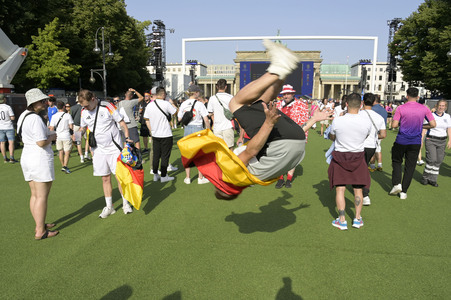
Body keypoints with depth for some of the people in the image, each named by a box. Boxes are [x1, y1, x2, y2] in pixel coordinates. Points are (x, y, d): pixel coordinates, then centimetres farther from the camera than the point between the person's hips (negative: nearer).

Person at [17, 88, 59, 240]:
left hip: (27, 158, 10)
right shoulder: (35, 119, -19)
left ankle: (39, 225, 29)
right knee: (42, 197, -2)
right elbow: (41, 142, -23)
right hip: (40, 159, -10)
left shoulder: (23, 116, 13)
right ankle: (40, 231, 5)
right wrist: (52, 137, -3)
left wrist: (48, 135, 9)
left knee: (35, 195, 17)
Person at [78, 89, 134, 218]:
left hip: (114, 148, -4)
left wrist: (127, 137, -17)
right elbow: (83, 128, 19)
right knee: (105, 178, 8)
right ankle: (109, 206, 20)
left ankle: (125, 203, 16)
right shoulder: (84, 112, 4)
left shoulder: (107, 107, -10)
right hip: (99, 150, 4)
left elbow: (122, 122, -5)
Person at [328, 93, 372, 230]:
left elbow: (331, 137, 2)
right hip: (358, 158, 2)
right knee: (358, 189, 15)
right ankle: (357, 219, 24)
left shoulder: (337, 121, -17)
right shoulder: (367, 122, -12)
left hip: (340, 157, -2)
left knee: (340, 189, 6)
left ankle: (342, 220, 10)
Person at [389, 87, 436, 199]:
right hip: (415, 142, 2)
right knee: (410, 167, 9)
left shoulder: (400, 108, -10)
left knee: (396, 161, 18)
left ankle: (396, 184, 2)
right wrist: (421, 126, 15)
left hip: (401, 141, -2)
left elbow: (394, 125, -14)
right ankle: (403, 191, 13)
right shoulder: (424, 109, -2)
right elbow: (433, 124, 0)